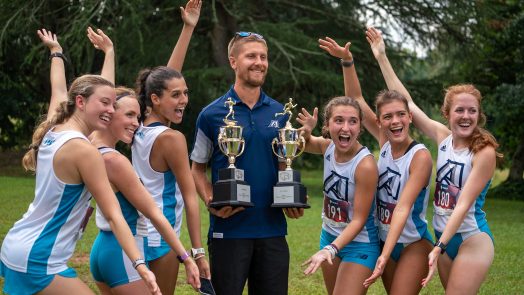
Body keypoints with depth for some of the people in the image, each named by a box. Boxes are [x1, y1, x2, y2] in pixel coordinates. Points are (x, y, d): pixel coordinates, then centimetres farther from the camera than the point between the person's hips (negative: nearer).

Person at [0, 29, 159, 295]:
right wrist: (140, 265, -25)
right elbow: (114, 216, -21)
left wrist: (56, 51, 45)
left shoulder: (52, 131, 5)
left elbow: (59, 91, 28)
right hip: (38, 262, -10)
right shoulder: (83, 150, -17)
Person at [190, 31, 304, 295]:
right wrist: (211, 201, -13)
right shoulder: (212, 114, -2)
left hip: (272, 227, 4)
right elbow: (197, 168, 4)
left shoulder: (279, 113, 8)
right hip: (228, 227, -3)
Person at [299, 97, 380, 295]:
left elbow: (359, 219, -23)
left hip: (359, 243, -7)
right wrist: (305, 131, -8)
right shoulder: (328, 147, -7)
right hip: (329, 236, 7)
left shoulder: (365, 164, -26)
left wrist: (331, 249, -35)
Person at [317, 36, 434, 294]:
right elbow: (355, 99, -1)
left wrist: (384, 256, -33)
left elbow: (403, 207, -26)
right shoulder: (384, 142, -2)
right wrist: (346, 60, -14)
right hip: (385, 241, 6)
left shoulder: (420, 156, -18)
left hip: (413, 244, -6)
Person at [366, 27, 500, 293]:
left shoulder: (484, 152, -15)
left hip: (472, 239, -6)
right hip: (444, 237, 6)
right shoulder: (443, 137, 1)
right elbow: (405, 102, 5)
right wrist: (381, 57, 4)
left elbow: (464, 204, -20)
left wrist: (437, 249, -26)